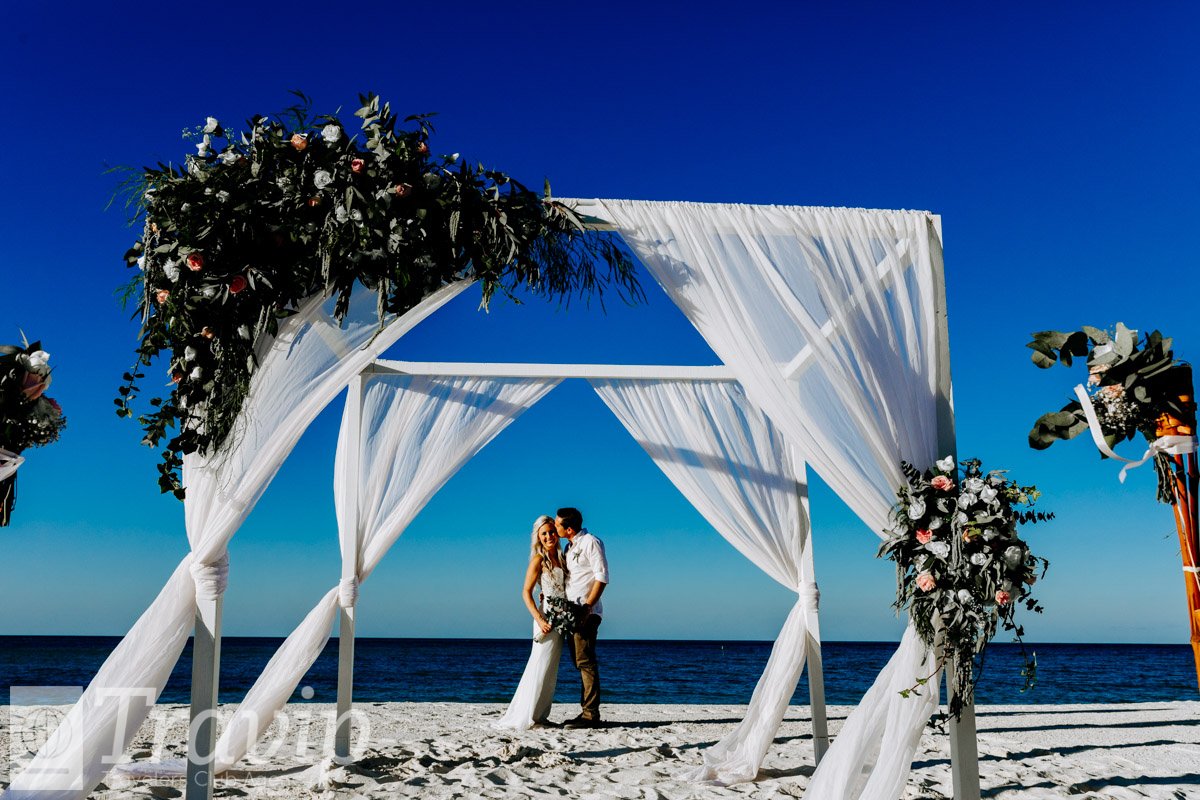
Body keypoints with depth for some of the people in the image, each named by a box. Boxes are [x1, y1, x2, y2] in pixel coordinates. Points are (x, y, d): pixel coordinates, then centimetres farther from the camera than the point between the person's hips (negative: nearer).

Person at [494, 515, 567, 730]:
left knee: (551, 670, 10)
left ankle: (539, 716, 16)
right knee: (540, 666, -8)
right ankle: (524, 718, -3)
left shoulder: (561, 558, 13)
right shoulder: (539, 560, -7)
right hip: (547, 617, -7)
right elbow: (526, 592, -11)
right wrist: (539, 619, -20)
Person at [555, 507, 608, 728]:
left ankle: (591, 714, -9)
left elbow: (602, 577, -14)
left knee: (585, 662, -11)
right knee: (581, 662, 11)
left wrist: (587, 606, -20)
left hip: (586, 612, -9)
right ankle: (587, 712, 17)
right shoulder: (570, 546, 18)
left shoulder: (590, 542, -9)